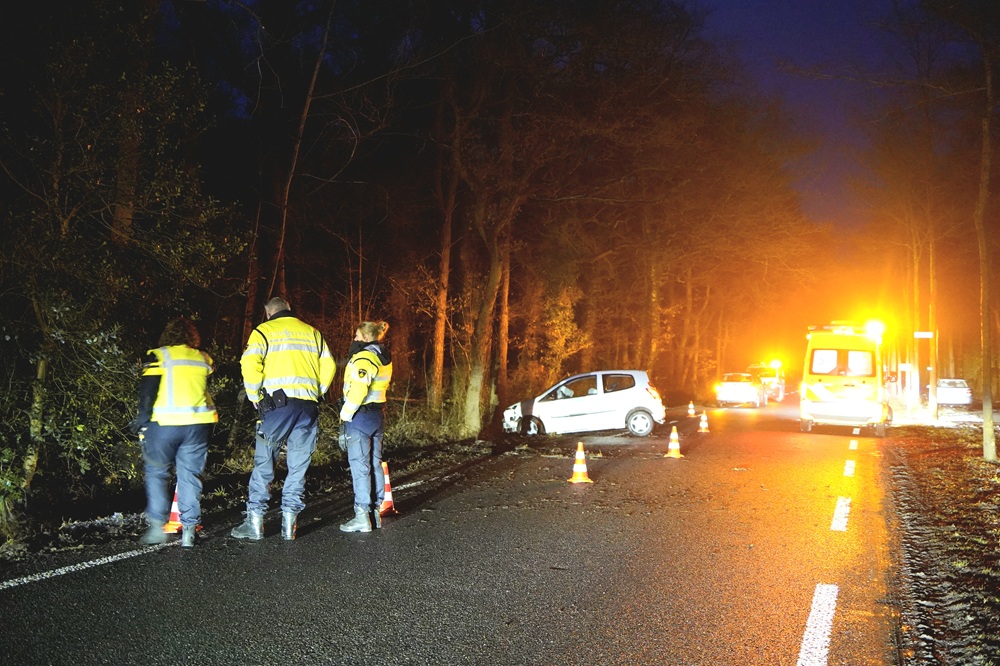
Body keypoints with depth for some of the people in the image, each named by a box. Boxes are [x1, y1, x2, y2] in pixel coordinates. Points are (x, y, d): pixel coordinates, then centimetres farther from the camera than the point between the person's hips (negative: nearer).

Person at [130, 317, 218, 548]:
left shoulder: (159, 356, -1)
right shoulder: (203, 359, 12)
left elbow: (148, 390, -6)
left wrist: (142, 419, -1)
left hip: (165, 423, -3)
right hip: (198, 423, 3)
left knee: (156, 472, 12)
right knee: (190, 475, 9)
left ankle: (157, 525, 5)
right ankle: (189, 530, 7)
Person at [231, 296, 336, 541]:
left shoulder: (264, 331, 5)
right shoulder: (312, 332, 18)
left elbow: (250, 364, -10)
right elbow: (329, 366, 12)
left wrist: (255, 397, 0)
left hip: (279, 403, -3)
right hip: (308, 406, 3)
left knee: (264, 463, 5)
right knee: (298, 465, 8)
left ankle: (255, 522, 6)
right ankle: (289, 523, 9)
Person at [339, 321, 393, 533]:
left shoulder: (364, 358, -17)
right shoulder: (384, 359, 13)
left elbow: (358, 389, -25)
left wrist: (346, 413, -15)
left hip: (361, 417, -9)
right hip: (378, 414, 9)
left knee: (360, 465, -6)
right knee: (375, 463, 13)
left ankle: (362, 517, -5)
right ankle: (375, 512, 20)